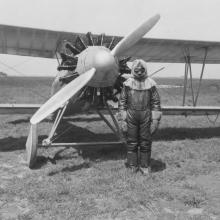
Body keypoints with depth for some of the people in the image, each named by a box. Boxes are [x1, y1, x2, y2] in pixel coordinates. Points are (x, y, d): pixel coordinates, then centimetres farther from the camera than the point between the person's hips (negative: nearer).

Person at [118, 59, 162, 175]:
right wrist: (122, 119, -1)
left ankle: (144, 166, 20)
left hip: (146, 115, 0)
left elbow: (156, 102, 3)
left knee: (146, 142, 7)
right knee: (132, 141, 7)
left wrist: (155, 119, -1)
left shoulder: (150, 83, 0)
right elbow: (122, 101, 3)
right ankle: (132, 165, 22)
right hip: (131, 115, 0)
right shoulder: (128, 84, 0)